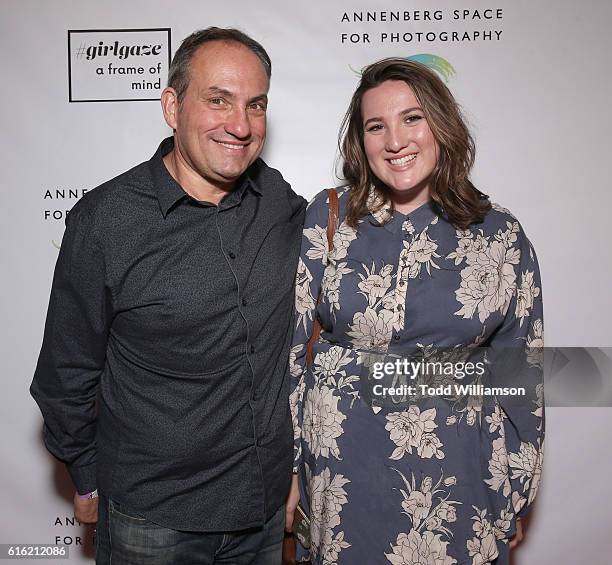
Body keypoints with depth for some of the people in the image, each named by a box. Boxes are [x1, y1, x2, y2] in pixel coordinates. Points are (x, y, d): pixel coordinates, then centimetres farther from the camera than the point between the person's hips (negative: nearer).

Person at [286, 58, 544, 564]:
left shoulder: (501, 235, -4)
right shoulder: (327, 218, -5)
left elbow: (522, 372, 3)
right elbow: (290, 344, -2)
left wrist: (516, 496, 7)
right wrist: (285, 466, -1)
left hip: (457, 477, 1)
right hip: (342, 472, 0)